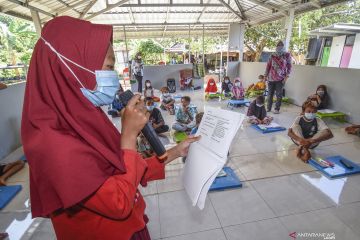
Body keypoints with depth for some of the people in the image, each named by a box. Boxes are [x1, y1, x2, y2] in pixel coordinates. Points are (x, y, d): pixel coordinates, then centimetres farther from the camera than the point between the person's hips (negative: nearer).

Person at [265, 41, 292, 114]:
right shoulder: (272, 56, 7)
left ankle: (277, 109, 10)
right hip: (271, 78, 1)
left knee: (279, 95, 1)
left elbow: (289, 67, 2)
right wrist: (265, 76, 4)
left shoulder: (287, 55, 4)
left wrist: (286, 77, -7)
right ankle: (268, 108, 16)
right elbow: (268, 66, 8)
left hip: (280, 79, -1)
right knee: (270, 94, 6)